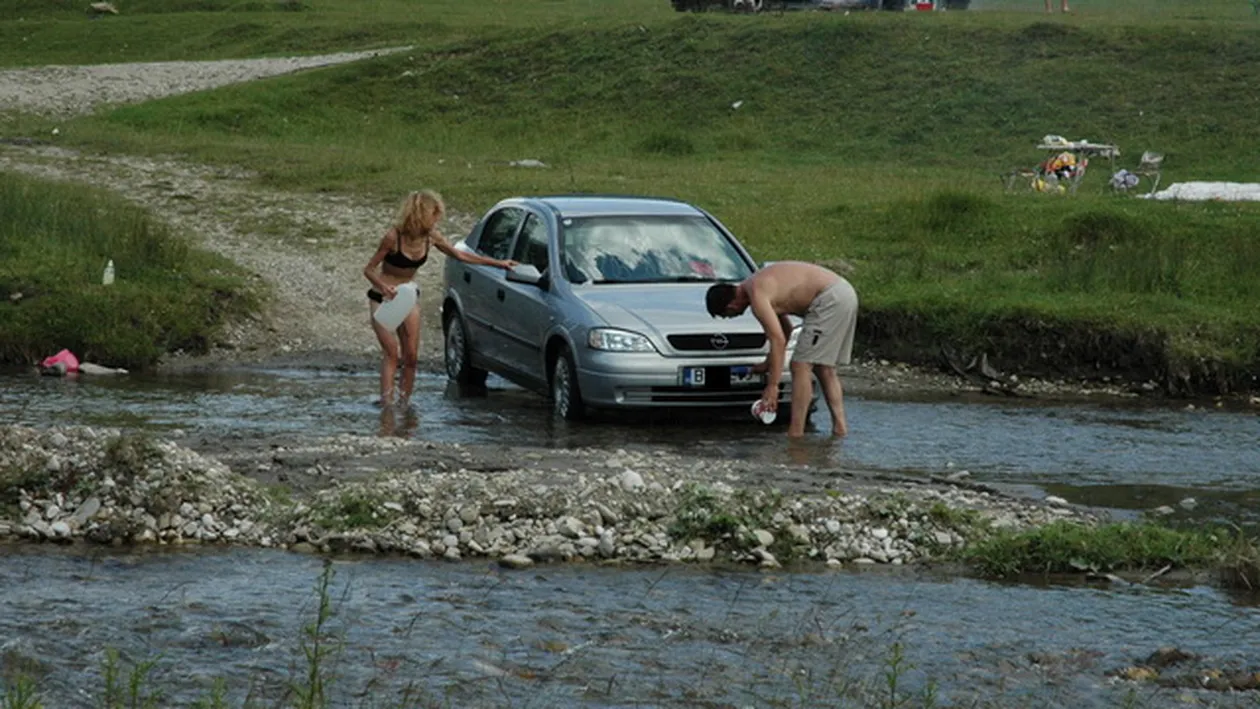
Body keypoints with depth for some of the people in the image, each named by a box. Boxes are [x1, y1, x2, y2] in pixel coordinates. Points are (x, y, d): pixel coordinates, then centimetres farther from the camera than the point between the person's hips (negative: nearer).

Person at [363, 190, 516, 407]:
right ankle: (386, 402, -11)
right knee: (391, 353, -12)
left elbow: (460, 255, 6)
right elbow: (369, 269, -17)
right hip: (382, 299, -5)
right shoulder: (394, 236, -23)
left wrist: (498, 263, 6)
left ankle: (404, 402, 8)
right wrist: (383, 286, -37)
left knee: (411, 355, -1)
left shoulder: (431, 237, -8)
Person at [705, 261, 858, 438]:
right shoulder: (759, 284, 19)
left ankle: (795, 433, -8)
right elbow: (785, 329, 30)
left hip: (829, 299, -10)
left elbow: (778, 340, -17)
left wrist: (772, 386, -15)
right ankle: (839, 425, 12)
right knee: (824, 367, 16)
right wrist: (769, 364, 35)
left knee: (801, 366, -7)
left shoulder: (757, 295, -12)